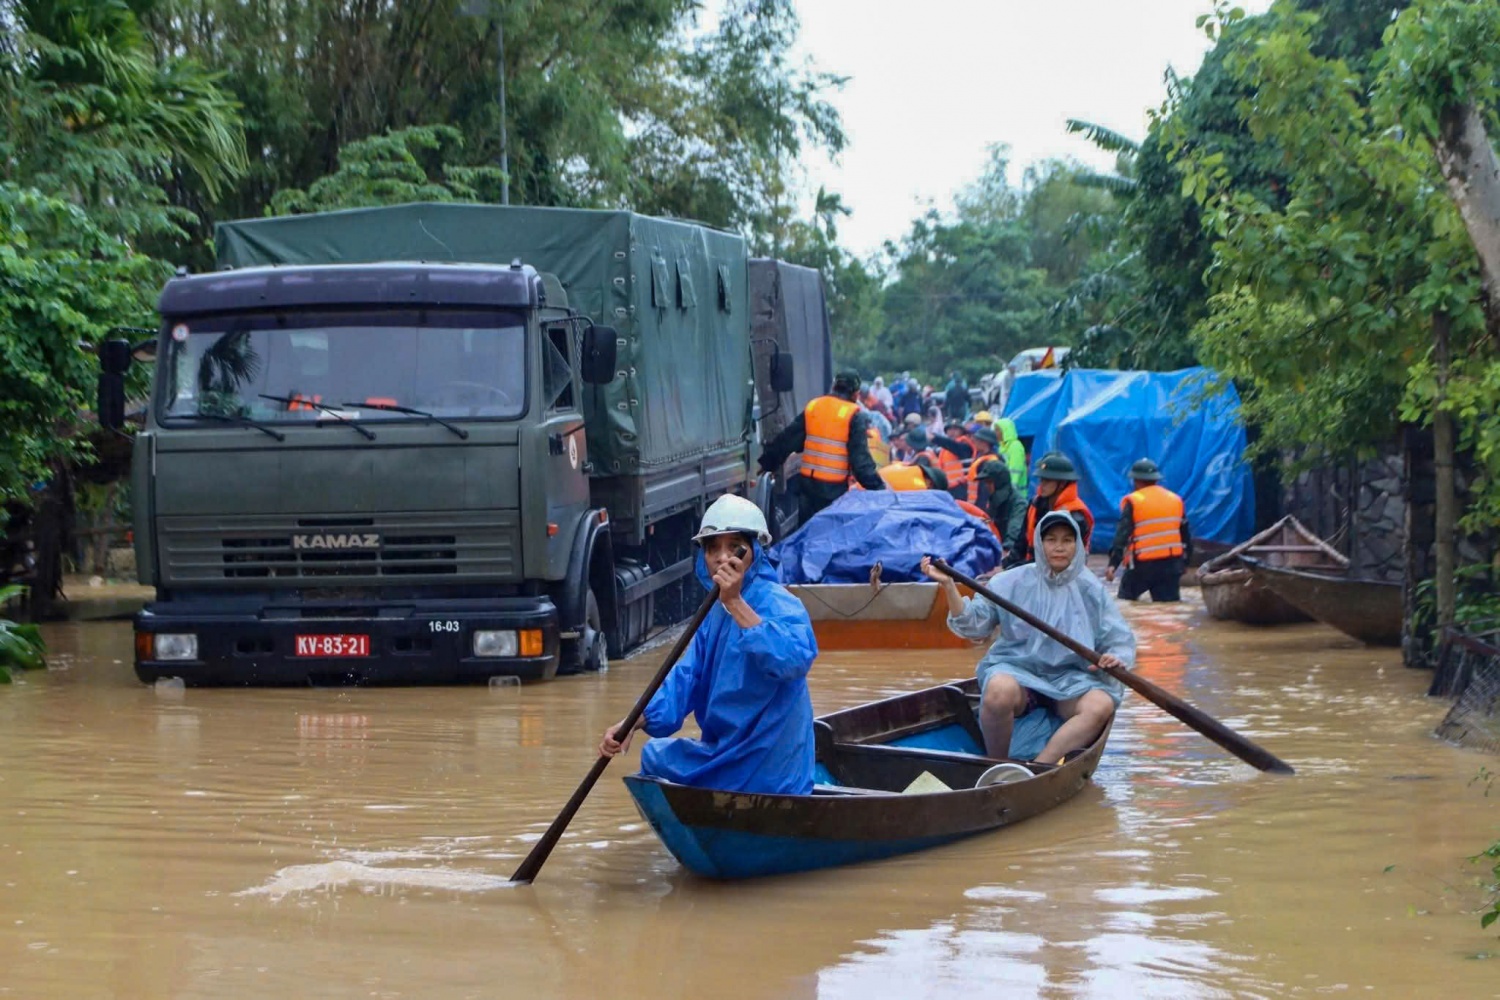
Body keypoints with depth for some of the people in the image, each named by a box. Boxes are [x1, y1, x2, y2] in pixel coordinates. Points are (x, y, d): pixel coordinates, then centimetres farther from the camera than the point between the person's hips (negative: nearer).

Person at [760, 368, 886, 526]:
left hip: (808, 483, 5)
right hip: (834, 488, -5)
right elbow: (860, 458, -14)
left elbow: (786, 440, 12)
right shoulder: (855, 416, -9)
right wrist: (877, 487, -11)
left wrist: (768, 463, 22)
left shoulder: (812, 407, 7)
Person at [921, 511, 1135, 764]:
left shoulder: (1091, 590, 9)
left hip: (1069, 677, 2)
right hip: (1016, 668, -2)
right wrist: (948, 585, -12)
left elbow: (1120, 640, 7)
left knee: (1101, 705, -32)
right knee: (999, 690, -39)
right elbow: (973, 625, 2)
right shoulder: (1012, 582, 5)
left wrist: (1116, 658, -17)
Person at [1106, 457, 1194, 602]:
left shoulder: (1133, 502, -6)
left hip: (1142, 565, -4)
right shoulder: (1176, 500, 11)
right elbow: (1186, 537, 16)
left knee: (1126, 601, 16)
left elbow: (1122, 535, -15)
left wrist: (1113, 564, -19)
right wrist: (1183, 565, 26)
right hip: (1171, 564, 4)